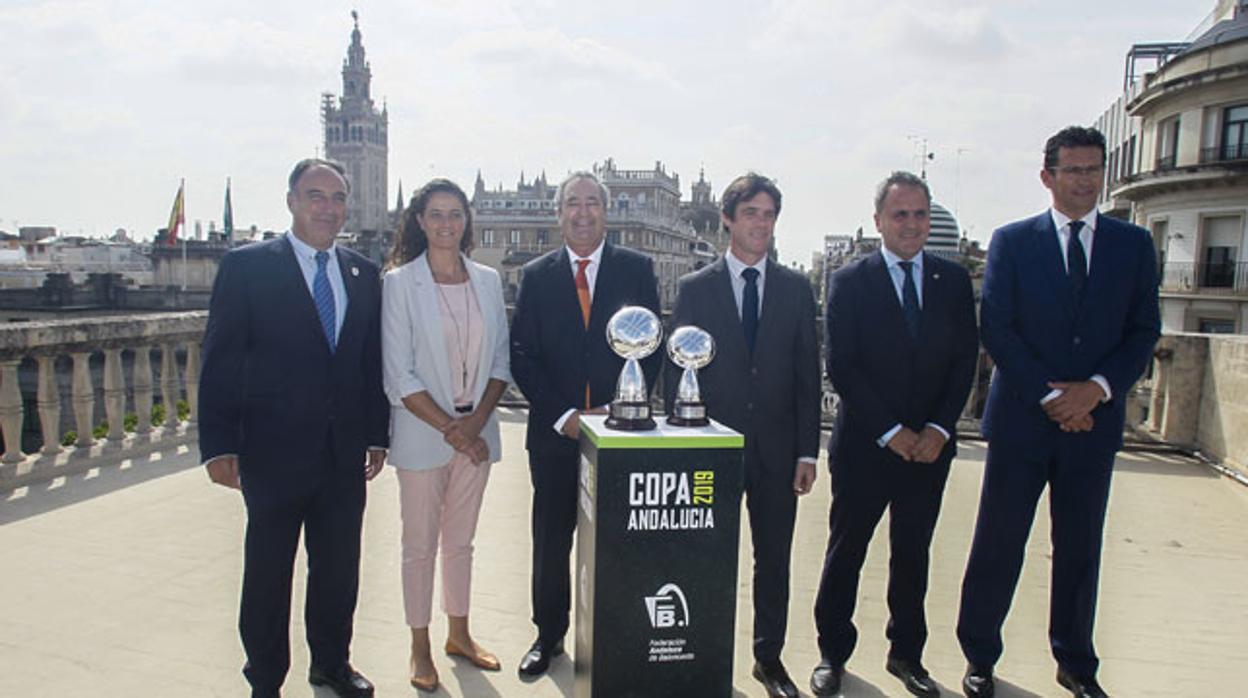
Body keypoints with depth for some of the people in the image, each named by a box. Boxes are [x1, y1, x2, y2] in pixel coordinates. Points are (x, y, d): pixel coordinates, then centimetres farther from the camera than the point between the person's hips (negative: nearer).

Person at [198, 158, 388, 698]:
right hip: (275, 451, -4)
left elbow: (373, 361, 10)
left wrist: (376, 435, 8)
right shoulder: (247, 266, -5)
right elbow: (220, 362, -7)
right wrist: (219, 446, -11)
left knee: (339, 567, 15)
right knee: (268, 572, 10)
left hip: (345, 452, 4)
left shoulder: (363, 274, 8)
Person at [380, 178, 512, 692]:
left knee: (460, 539, 16)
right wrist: (450, 429, -14)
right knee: (420, 544, 8)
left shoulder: (488, 280, 5)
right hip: (422, 433, -3)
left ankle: (459, 635, 31)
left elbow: (500, 361, 5)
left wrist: (476, 422, -9)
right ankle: (420, 648, 24)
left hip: (476, 431, 4)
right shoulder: (399, 282, -7)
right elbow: (399, 376, -11)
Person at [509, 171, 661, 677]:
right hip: (554, 431, 1)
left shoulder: (637, 269, 4)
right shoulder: (537, 275, 6)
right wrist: (563, 415, -10)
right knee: (551, 540, 10)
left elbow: (651, 347, 1)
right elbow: (522, 355, 1)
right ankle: (549, 635, 27)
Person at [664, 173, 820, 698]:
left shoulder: (796, 288, 6)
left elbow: (808, 373, 5)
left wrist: (807, 451, 0)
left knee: (774, 557, 12)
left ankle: (769, 656, 29)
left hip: (777, 448, 2)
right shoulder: (694, 289, 1)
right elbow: (677, 372, 1)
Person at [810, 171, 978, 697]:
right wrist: (891, 432, -13)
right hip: (864, 446, -3)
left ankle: (906, 654, 30)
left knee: (913, 554, 14)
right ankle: (832, 654, 22)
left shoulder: (954, 281, 6)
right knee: (846, 553, 7)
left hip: (930, 447, 3)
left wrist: (939, 429, -8)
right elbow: (842, 368, -9)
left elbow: (965, 360, 4)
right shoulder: (849, 282, -4)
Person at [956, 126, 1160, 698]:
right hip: (1021, 417, -2)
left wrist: (1098, 388, -12)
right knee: (998, 544, 5)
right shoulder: (1012, 241, 1)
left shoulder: (1134, 244, 8)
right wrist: (1049, 397, -12)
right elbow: (995, 329, -5)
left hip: (1094, 419, 2)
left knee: (1080, 547, 13)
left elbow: (1144, 330, 4)